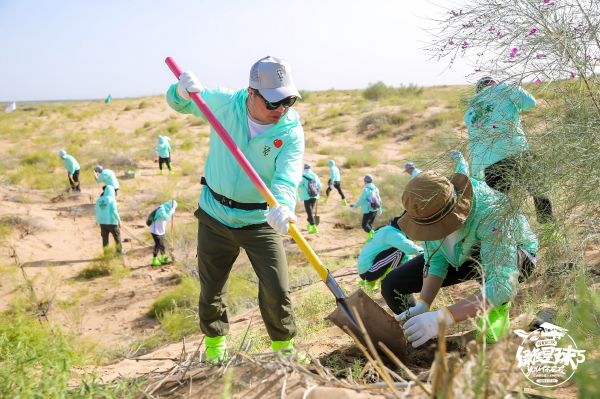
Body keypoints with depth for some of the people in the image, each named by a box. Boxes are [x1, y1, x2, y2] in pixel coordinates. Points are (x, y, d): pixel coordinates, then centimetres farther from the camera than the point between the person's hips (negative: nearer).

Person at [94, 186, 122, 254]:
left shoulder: (99, 200, 4)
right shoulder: (112, 200, -14)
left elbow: (97, 212, 7)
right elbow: (114, 212, -18)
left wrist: (98, 221, 16)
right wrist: (119, 220, -7)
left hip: (102, 222, 5)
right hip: (111, 222, -5)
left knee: (105, 238, 11)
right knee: (117, 236, 14)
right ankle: (119, 250, 23)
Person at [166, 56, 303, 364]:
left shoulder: (291, 132, -16)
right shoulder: (223, 102, -11)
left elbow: (287, 176, -29)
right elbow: (179, 103, 4)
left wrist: (283, 205, -52)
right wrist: (182, 91, -21)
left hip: (260, 221, -1)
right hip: (214, 215, 2)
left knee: (277, 291, -5)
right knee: (211, 290, 15)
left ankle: (283, 347, 22)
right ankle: (214, 343, 41)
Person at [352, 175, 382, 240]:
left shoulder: (366, 189, -18)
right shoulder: (375, 188, 5)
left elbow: (361, 200, -17)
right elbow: (379, 199, 14)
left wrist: (355, 207, -3)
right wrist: (379, 209, 28)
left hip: (368, 211, -8)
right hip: (375, 210, 8)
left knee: (364, 225, -2)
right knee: (370, 224, 20)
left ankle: (372, 234, -22)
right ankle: (371, 238, 23)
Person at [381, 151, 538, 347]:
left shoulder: (491, 215, -42)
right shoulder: (428, 208, -25)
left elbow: (504, 285, -47)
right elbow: (436, 258, -16)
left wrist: (443, 317, -54)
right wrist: (422, 305, -29)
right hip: (459, 256, 5)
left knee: (491, 257, -43)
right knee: (391, 285, -11)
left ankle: (494, 326, -16)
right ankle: (415, 330, 17)